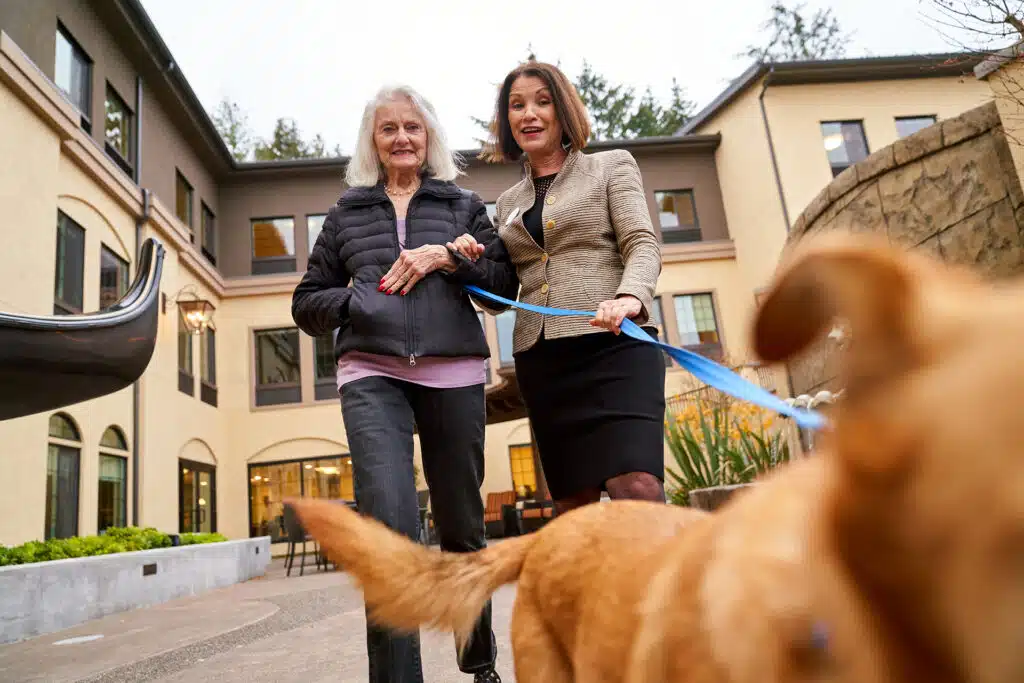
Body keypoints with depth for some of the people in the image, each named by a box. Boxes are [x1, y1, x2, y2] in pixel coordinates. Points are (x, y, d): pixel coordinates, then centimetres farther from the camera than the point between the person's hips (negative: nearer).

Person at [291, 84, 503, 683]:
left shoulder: (463, 204, 17)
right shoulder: (346, 213, 19)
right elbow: (306, 305, 19)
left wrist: (448, 256, -7)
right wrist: (354, 296, -1)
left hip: (454, 374, 0)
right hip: (372, 376, 0)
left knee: (462, 527, 8)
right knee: (389, 521, -20)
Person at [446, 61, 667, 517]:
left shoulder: (610, 167, 11)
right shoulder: (508, 202, 20)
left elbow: (642, 244, -3)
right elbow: (501, 295, 21)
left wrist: (630, 296, -25)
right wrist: (472, 264, -1)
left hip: (613, 344, -4)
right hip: (541, 361, 4)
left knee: (636, 487, -20)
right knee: (572, 504, 7)